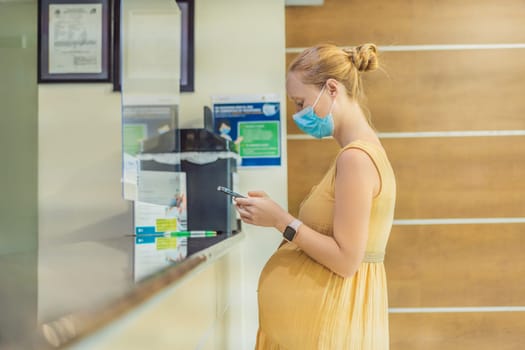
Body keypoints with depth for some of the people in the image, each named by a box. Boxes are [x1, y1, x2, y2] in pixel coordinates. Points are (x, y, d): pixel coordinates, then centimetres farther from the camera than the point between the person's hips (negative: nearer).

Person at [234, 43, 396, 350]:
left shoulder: (356, 157, -20)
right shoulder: (362, 151, 11)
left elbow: (345, 261, -22)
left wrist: (281, 221, -17)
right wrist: (276, 214, 5)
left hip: (330, 316, -9)